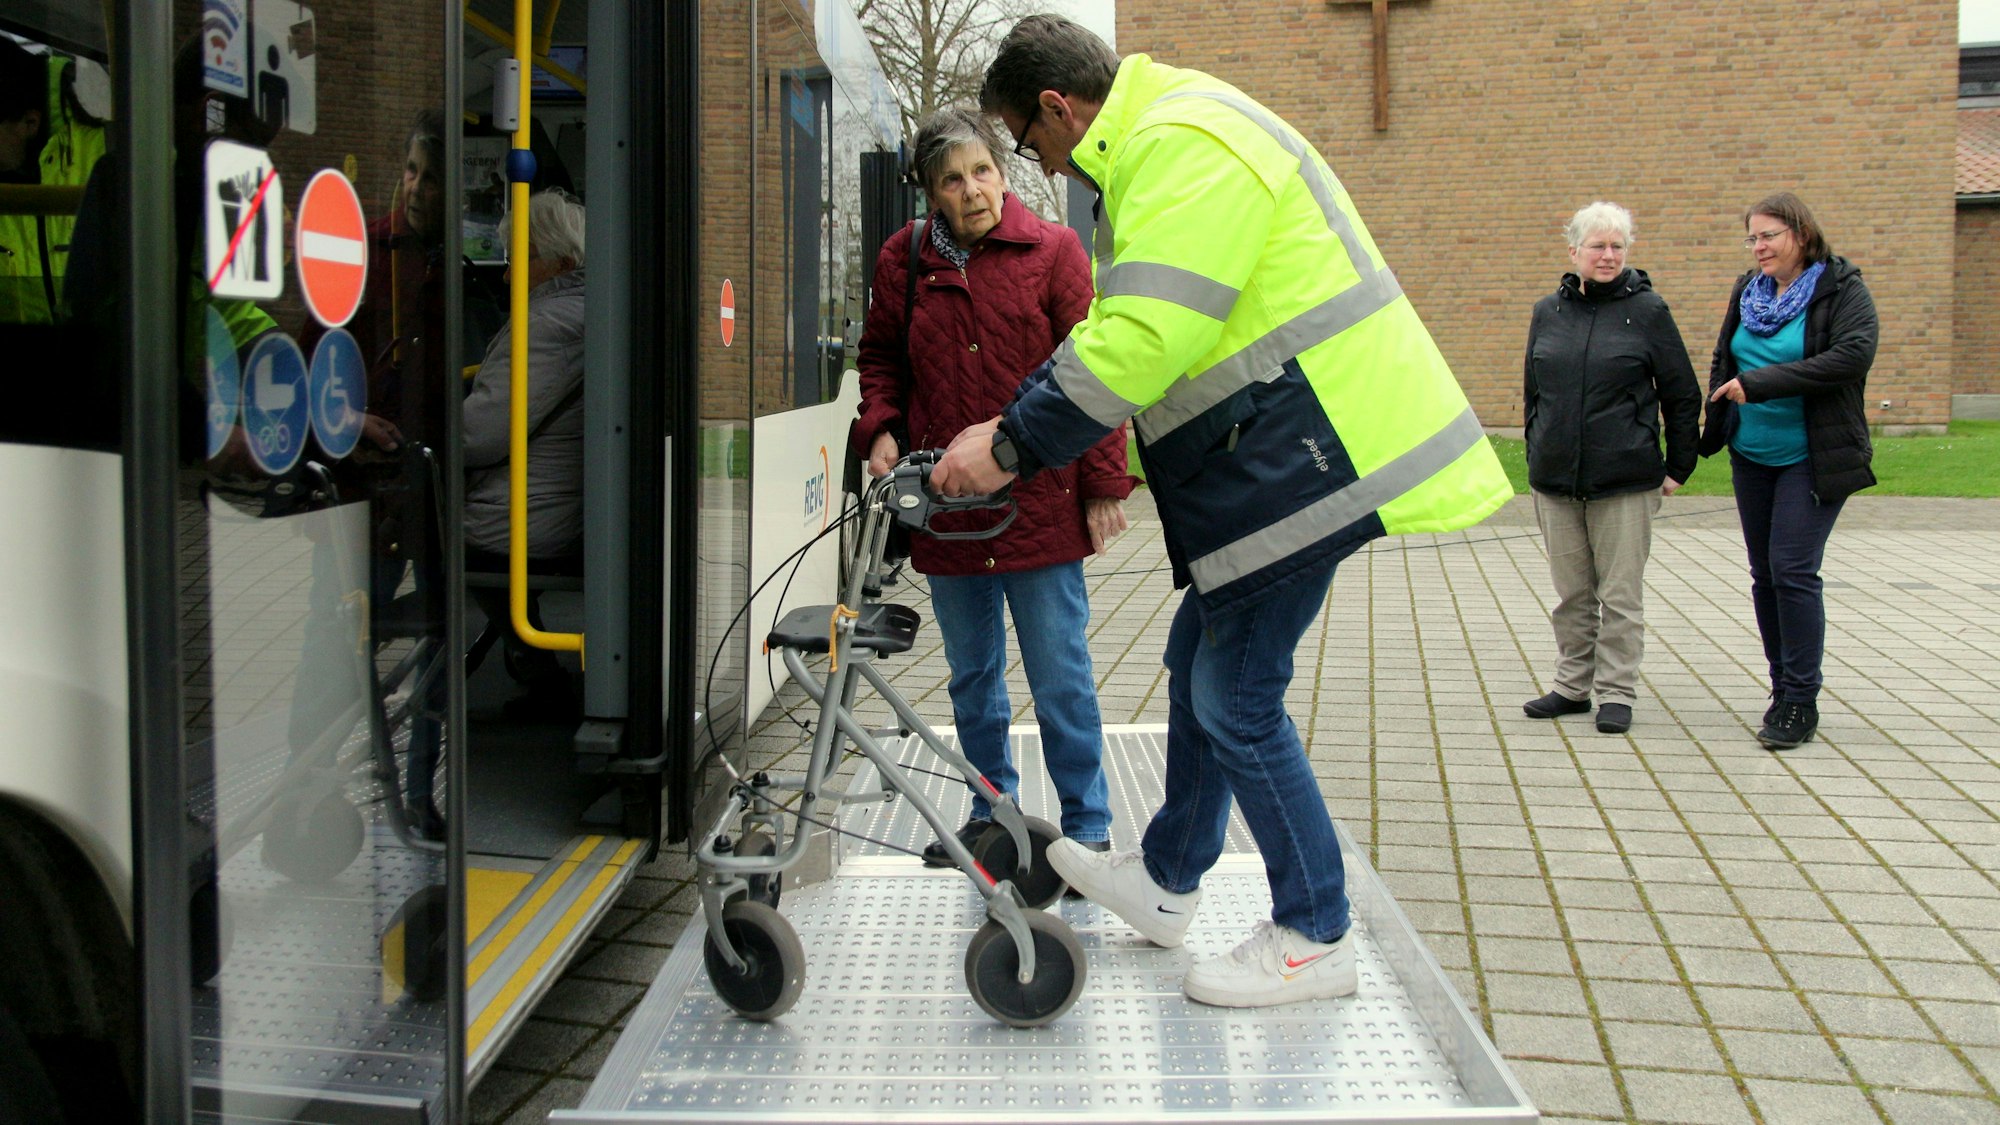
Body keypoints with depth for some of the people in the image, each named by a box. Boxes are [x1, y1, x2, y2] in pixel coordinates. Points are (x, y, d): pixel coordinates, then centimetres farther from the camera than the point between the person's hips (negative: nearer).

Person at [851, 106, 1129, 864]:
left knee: (1060, 678, 1)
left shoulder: (1053, 251, -3)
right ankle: (990, 811, 31)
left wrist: (1104, 484, -5)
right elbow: (881, 357, 18)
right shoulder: (903, 259, 5)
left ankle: (1086, 826, 15)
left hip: (1040, 504, -4)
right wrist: (880, 428, -1)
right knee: (972, 674, 16)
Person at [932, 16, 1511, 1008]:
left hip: (1305, 458, -11)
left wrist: (1012, 448, -19)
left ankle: (1313, 940, 11)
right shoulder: (1162, 146, 17)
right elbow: (1120, 331, 20)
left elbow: (1138, 343, -27)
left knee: (1236, 699, -3)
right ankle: (1165, 884, 35)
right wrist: (1013, 425, 14)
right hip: (1277, 456, 11)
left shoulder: (1186, 147, -19)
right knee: (1198, 660, 19)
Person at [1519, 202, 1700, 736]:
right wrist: (1537, 456, 15)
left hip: (1625, 480, -3)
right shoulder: (1548, 312, 8)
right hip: (1556, 480, 3)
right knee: (1571, 593, 11)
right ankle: (1573, 685, 22)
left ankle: (1617, 692, 11)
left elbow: (1682, 395, 3)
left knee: (1621, 594, 2)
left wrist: (1678, 467, 3)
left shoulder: (1647, 311, -2)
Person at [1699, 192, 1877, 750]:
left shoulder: (1841, 289, -9)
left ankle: (1801, 702, -2)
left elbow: (1854, 355, -24)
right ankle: (1783, 689, 21)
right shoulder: (1748, 291, 9)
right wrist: (1715, 425, 7)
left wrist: (1760, 383, -25)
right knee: (1765, 575, 10)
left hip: (1813, 459, -6)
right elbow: (1722, 362, 19)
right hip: (1751, 457, 7)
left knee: (1793, 572, -12)